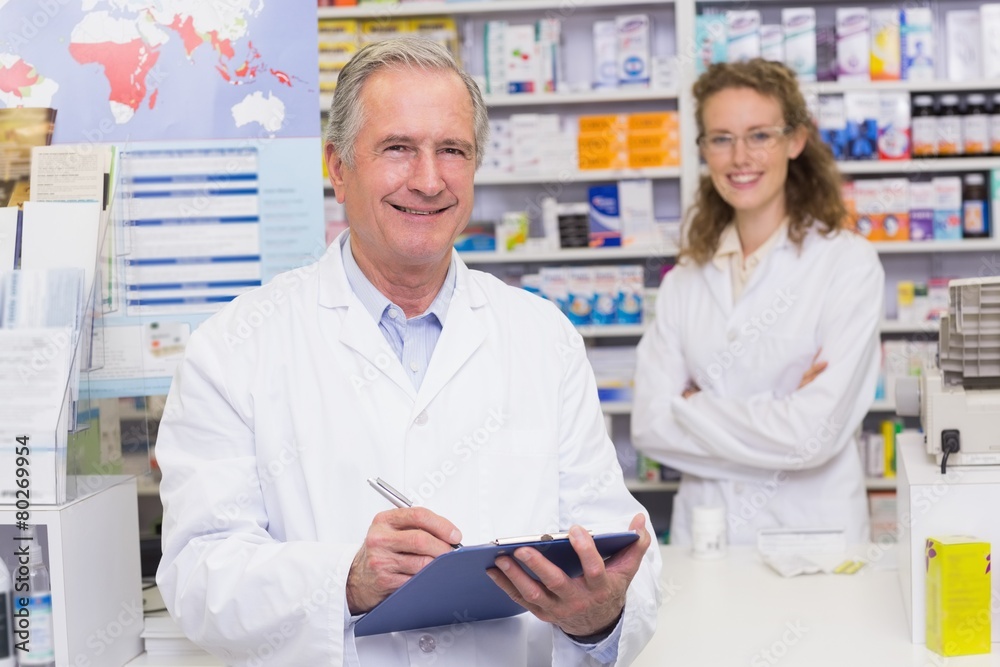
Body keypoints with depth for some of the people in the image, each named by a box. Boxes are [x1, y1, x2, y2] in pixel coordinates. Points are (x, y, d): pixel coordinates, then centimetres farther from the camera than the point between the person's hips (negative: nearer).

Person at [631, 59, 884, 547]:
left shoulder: (847, 263, -4)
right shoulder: (686, 278, 9)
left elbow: (812, 436, -12)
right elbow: (649, 425, -1)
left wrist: (694, 410, -3)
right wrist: (771, 418, -10)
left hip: (810, 530, -3)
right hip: (703, 530, 3)